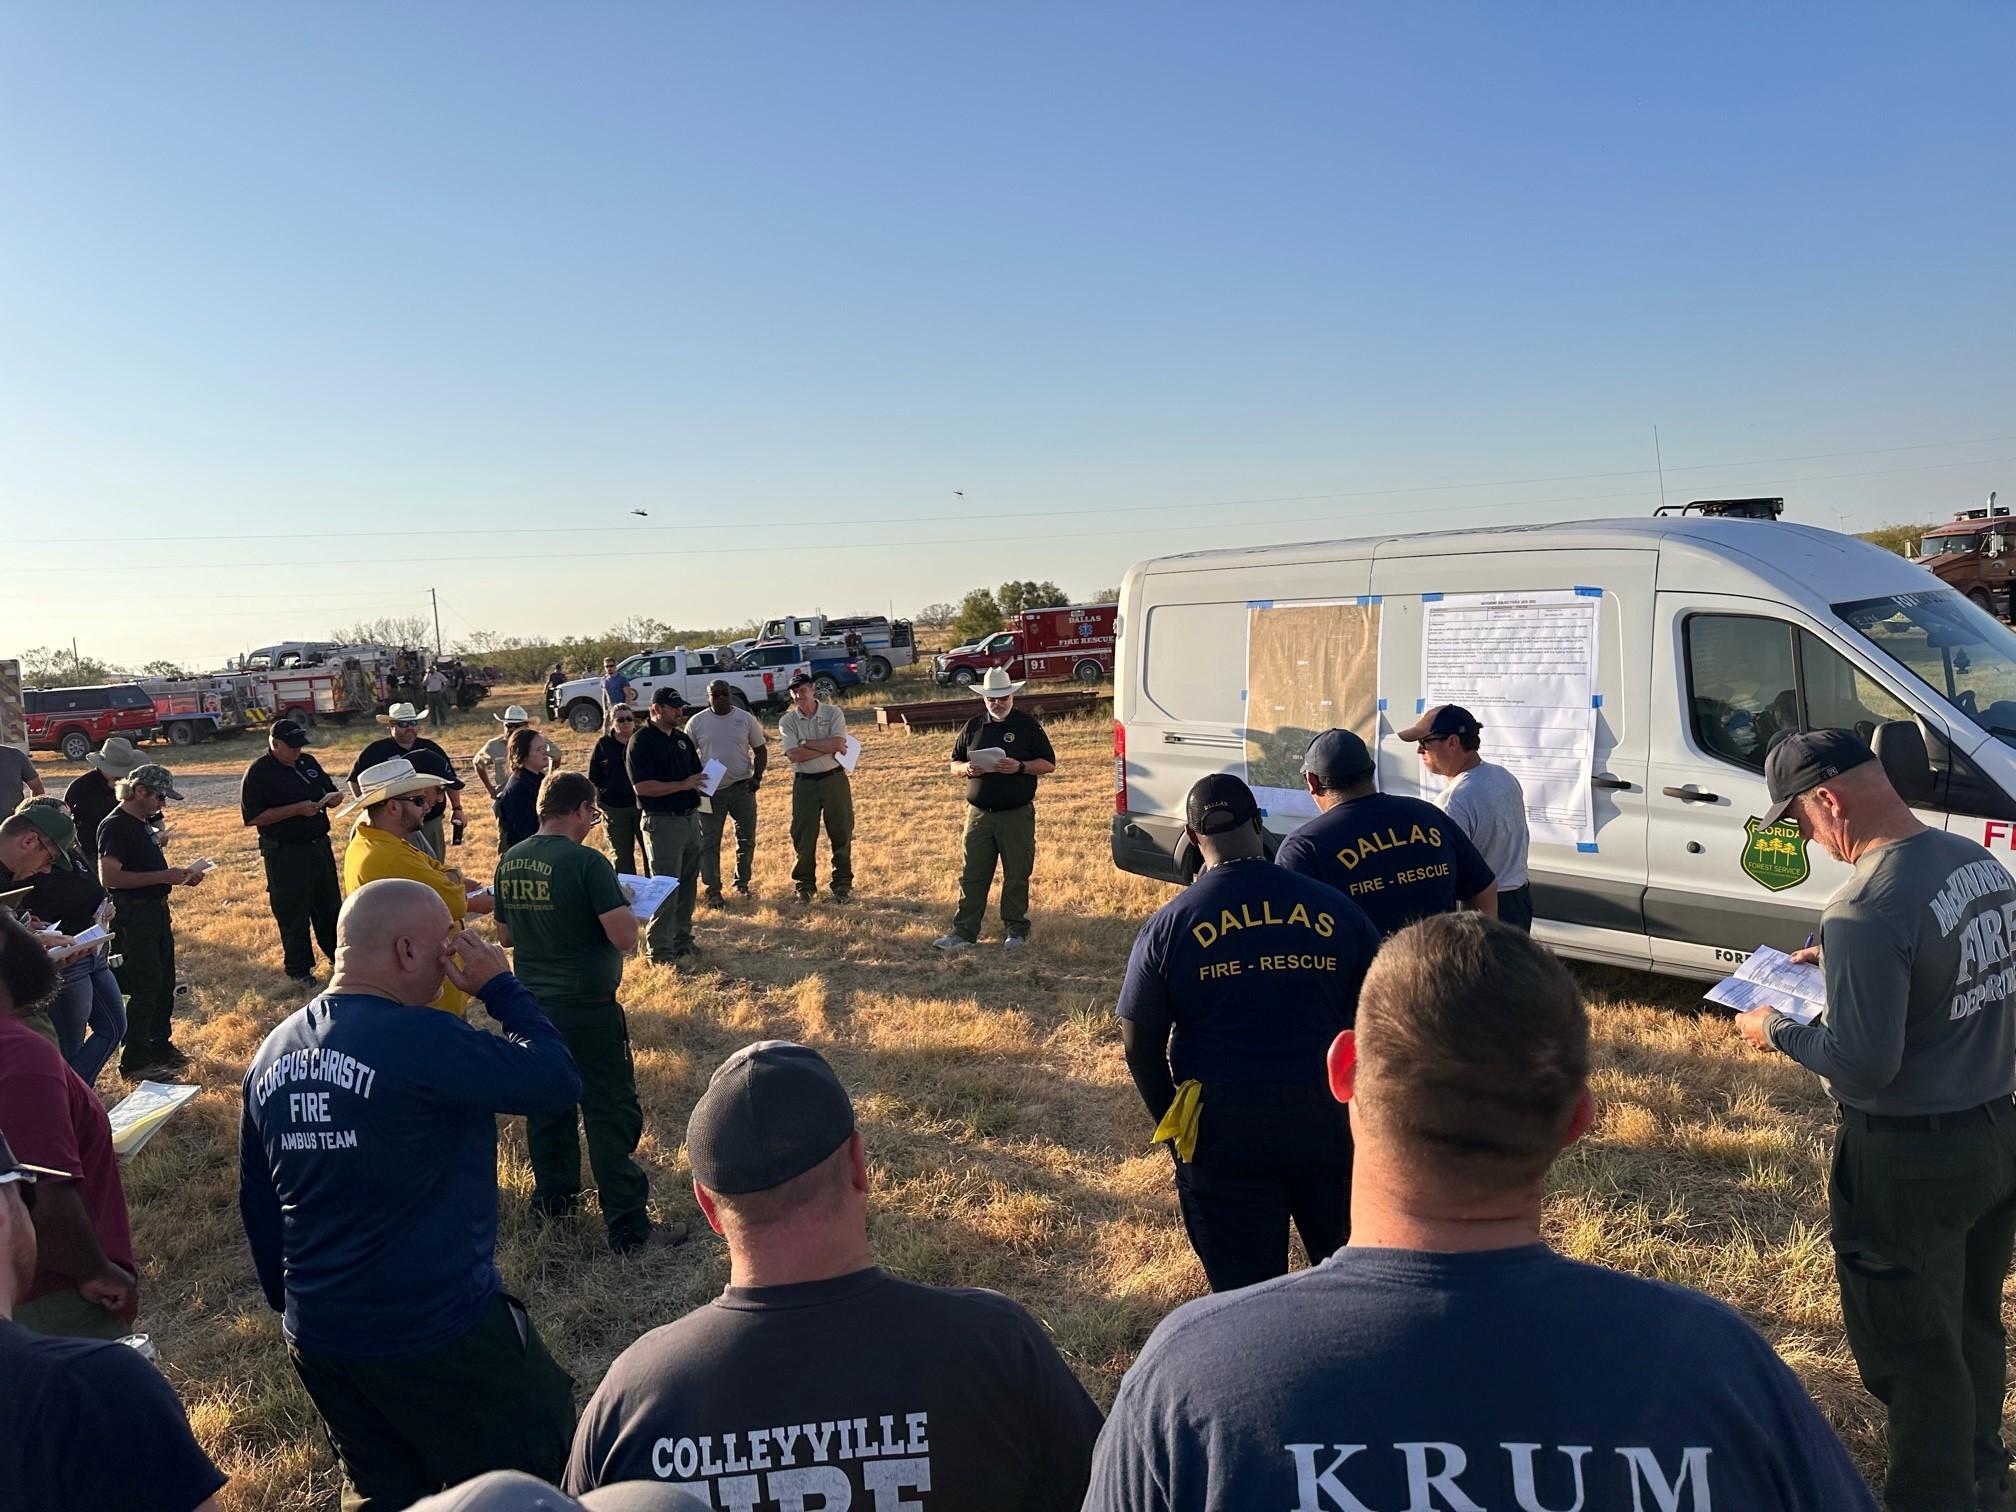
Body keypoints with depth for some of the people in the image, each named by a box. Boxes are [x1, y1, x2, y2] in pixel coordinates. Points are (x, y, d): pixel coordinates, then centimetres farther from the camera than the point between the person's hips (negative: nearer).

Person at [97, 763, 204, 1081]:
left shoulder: (145, 823, 12)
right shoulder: (115, 826, -16)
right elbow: (109, 877, -24)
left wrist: (179, 875, 7)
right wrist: (162, 876, -24)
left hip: (157, 911, 9)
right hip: (132, 915, -9)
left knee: (164, 984, 16)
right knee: (145, 989, -6)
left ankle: (161, 1047, 29)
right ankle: (134, 1063, 3)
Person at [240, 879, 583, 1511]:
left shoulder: (273, 1051, 2)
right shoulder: (421, 1040, -24)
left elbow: (256, 1204, 11)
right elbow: (558, 1081, -20)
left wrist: (291, 1302, 24)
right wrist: (501, 987, -10)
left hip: (317, 1339, 8)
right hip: (439, 1336, -7)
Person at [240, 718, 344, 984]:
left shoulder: (308, 763, 9)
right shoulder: (258, 773, -11)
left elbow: (330, 790, 22)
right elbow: (252, 817, -18)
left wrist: (333, 798, -4)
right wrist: (298, 809, -24)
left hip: (320, 845, 6)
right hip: (285, 853, -6)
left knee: (330, 905, 15)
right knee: (293, 912, 3)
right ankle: (298, 968, 16)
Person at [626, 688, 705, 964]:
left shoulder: (682, 738, 13)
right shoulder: (641, 741, -11)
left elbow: (696, 773, 22)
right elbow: (642, 787, -19)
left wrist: (701, 782, -1)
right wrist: (683, 785, -22)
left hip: (690, 816, 8)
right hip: (663, 821, -8)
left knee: (687, 883, 14)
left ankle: (682, 940, 25)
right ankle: (659, 949, 2)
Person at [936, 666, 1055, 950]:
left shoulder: (1027, 725, 2)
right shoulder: (973, 727, 11)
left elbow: (1049, 764, 0)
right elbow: (954, 764, 16)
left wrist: (1020, 767, -17)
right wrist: (966, 769, -8)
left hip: (1017, 815, -3)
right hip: (979, 814, 3)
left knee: (1016, 876, 4)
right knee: (972, 876, 3)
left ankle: (1016, 930, 16)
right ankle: (964, 932, 8)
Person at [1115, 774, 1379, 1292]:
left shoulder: (1167, 926, -8)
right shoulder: (1336, 910, -4)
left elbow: (1140, 1046, -3)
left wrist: (1172, 1125, 10)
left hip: (1221, 1124, -1)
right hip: (1328, 1114, 2)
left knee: (1243, 1284, 13)